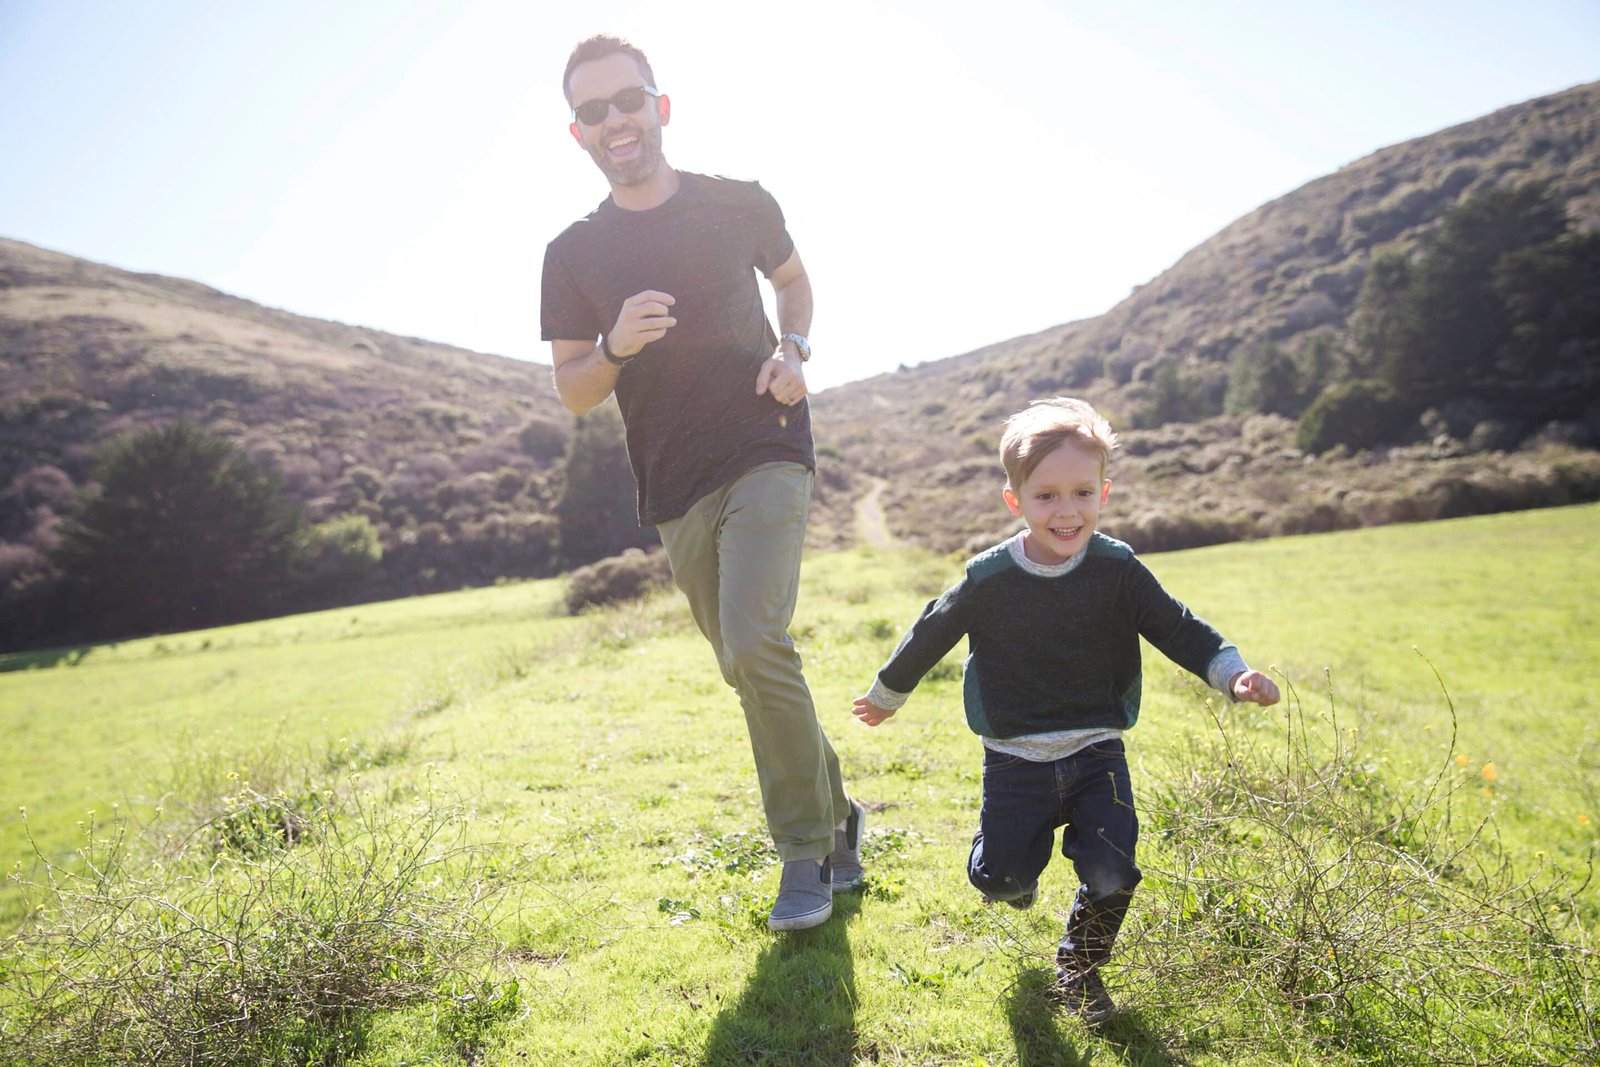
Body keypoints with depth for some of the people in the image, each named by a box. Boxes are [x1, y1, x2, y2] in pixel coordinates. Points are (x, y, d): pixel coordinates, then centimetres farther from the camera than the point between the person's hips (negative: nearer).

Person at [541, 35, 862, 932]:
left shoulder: (738, 205, 2)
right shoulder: (573, 255, 4)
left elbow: (793, 278, 21)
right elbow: (571, 390, 7)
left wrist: (794, 349, 0)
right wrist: (617, 345, -15)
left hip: (767, 455, -3)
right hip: (677, 491, 3)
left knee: (755, 642, -21)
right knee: (752, 668, 8)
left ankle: (809, 853, -2)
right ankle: (839, 820, 29)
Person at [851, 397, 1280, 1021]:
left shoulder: (1118, 571, -7)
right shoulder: (988, 581, -9)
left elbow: (1177, 628, -1)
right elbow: (931, 634, 5)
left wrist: (1231, 672, -17)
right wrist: (887, 693, 17)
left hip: (1096, 754, 1)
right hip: (1015, 760, 0)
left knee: (1111, 877, -10)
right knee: (999, 879, -3)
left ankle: (1079, 966, 22)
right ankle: (1021, 862, 37)